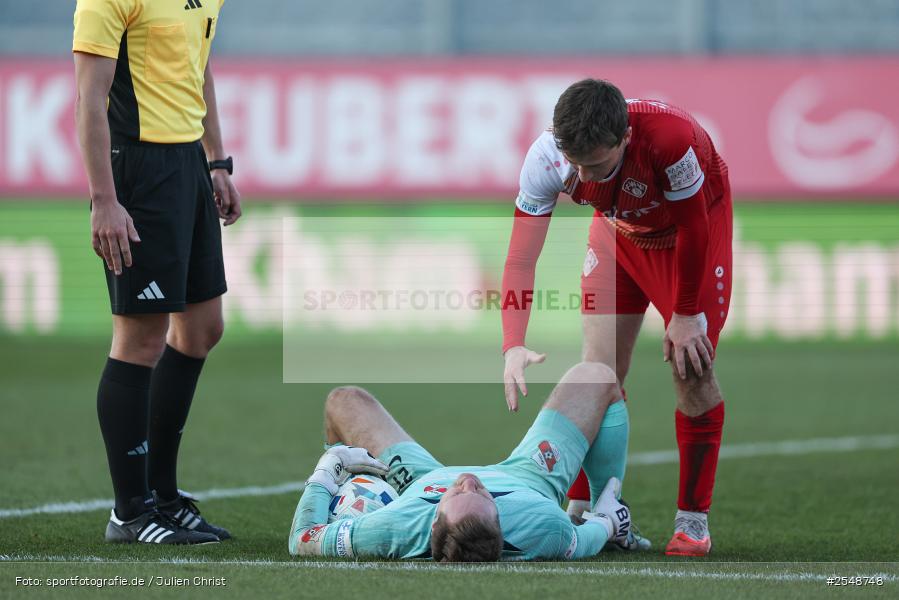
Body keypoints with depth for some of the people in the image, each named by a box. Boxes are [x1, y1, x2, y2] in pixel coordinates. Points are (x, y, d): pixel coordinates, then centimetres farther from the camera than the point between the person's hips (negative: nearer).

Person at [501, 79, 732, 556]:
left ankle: (692, 518, 3)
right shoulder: (547, 157, -33)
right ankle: (580, 512, 7)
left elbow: (692, 230, -25)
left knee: (692, 369, -9)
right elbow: (521, 259, -29)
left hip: (697, 221, -3)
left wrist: (685, 316, -15)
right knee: (599, 369, -4)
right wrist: (513, 347, -41)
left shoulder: (669, 139, -43)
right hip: (620, 230, 3)